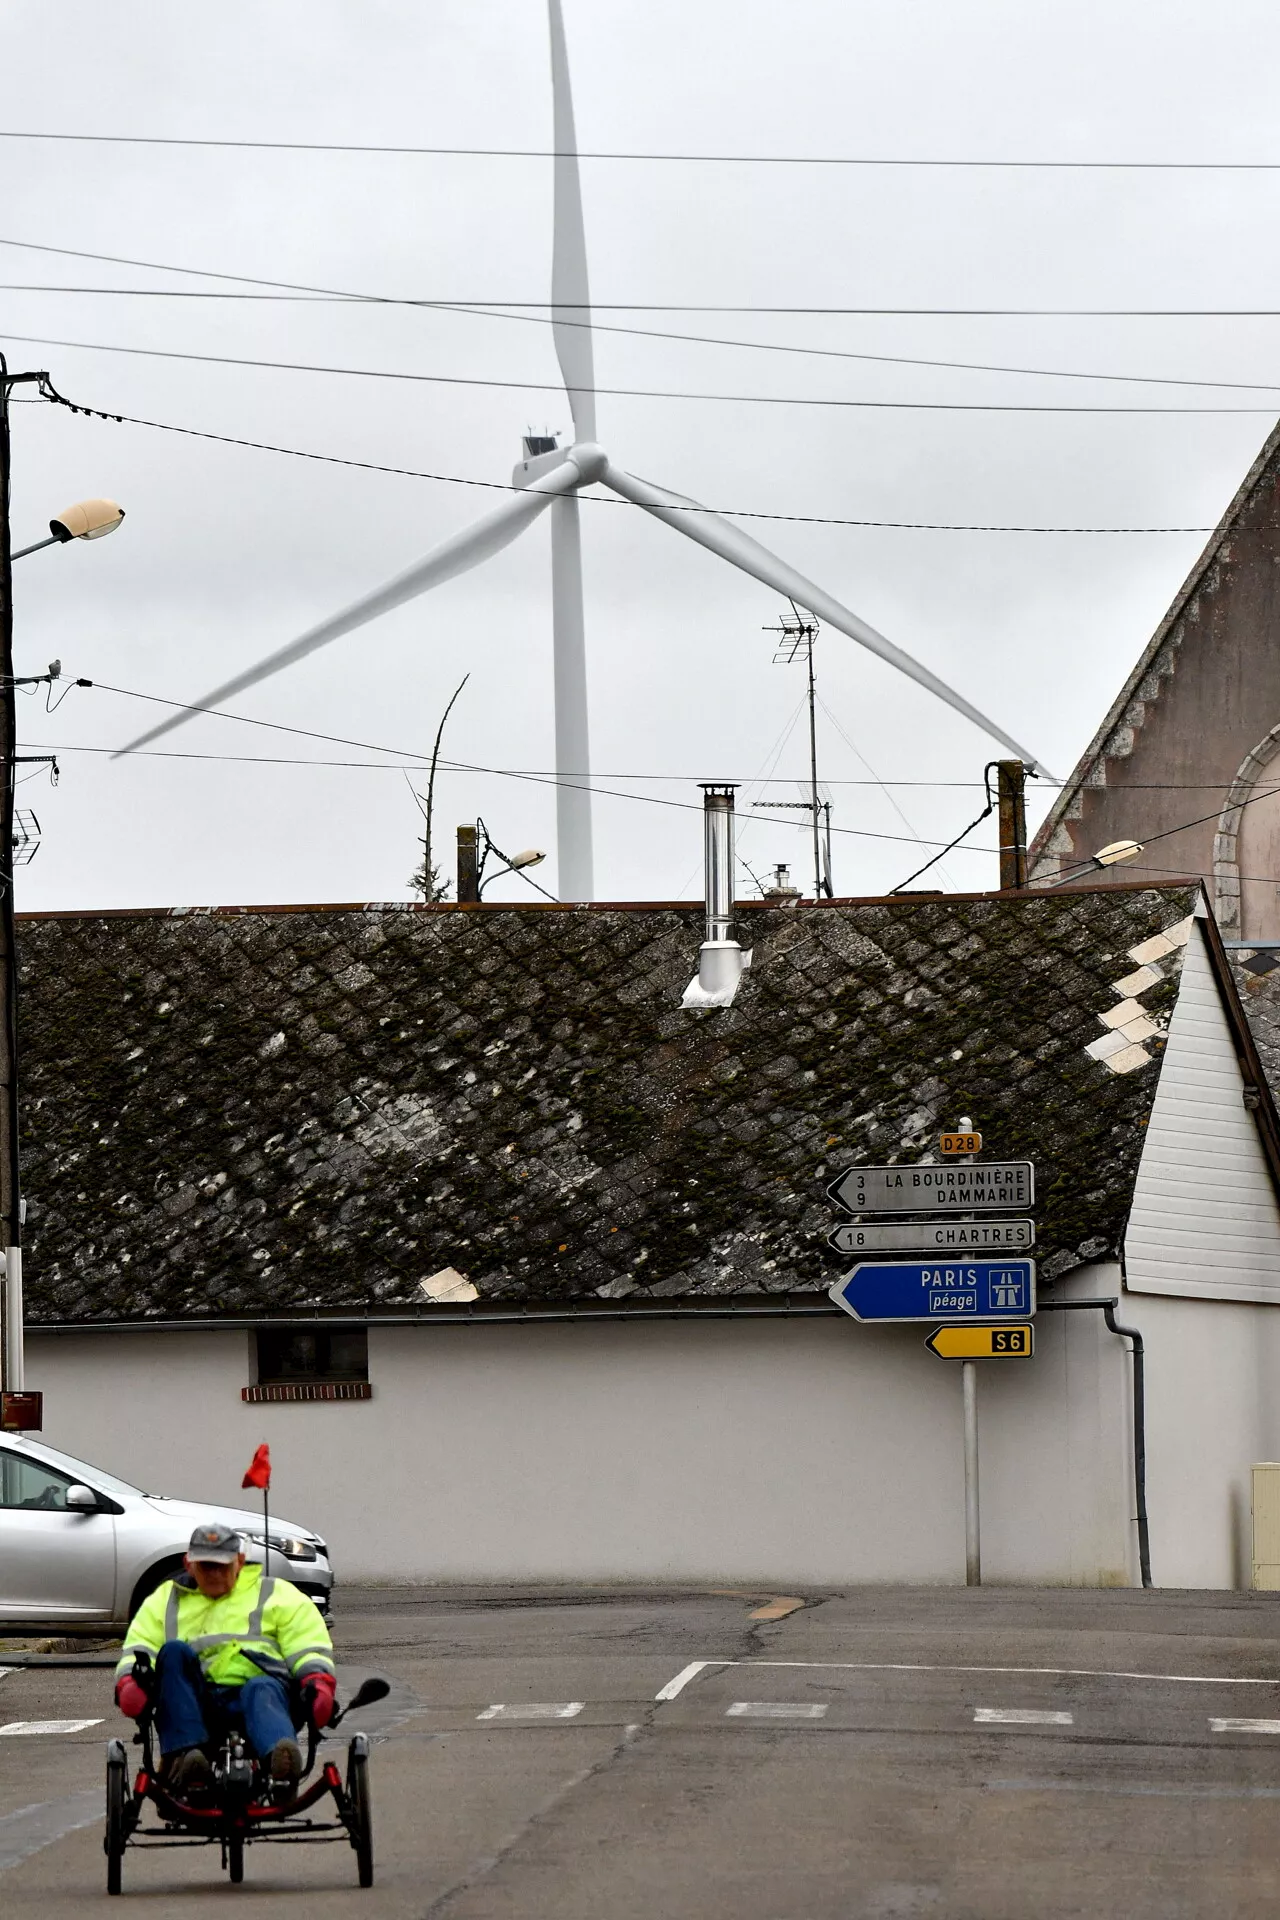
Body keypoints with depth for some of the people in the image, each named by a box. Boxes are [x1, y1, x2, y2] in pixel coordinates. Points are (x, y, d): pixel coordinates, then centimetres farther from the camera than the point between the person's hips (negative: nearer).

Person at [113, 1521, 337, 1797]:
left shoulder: (276, 1595, 24)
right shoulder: (163, 1601, 29)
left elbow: (308, 1645, 12)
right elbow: (139, 1647, 16)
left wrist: (317, 1681, -10)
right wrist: (130, 1682, -7)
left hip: (259, 1684, -2)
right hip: (194, 1705, 2)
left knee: (262, 1692, -38)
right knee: (173, 1651, -27)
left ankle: (282, 1762, -72)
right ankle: (183, 1755, -43)